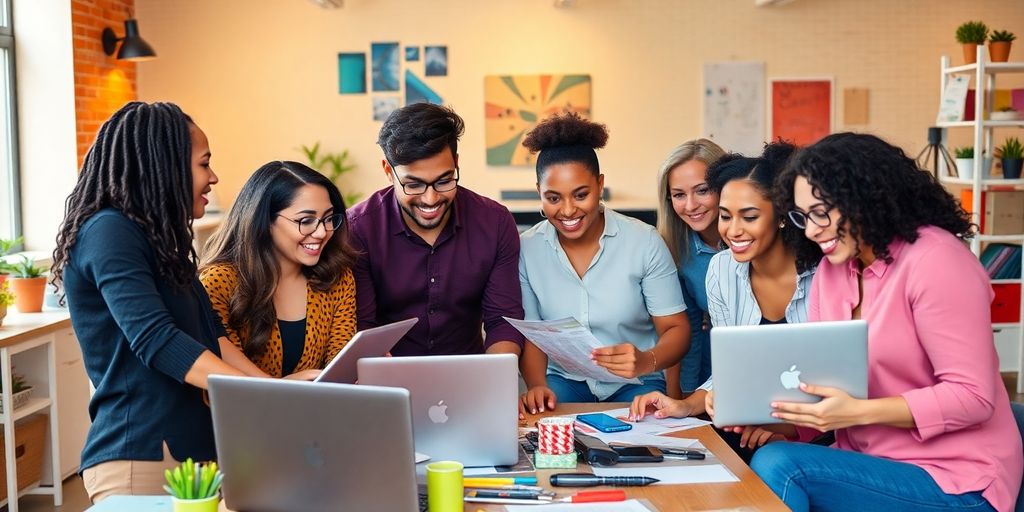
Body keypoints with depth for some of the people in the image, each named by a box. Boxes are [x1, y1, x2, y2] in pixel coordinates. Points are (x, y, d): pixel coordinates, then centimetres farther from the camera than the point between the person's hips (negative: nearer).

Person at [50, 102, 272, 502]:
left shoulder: (160, 240, 17)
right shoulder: (109, 232, -13)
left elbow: (212, 335, 12)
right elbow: (156, 340, -23)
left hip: (190, 447, 9)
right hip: (138, 458, -8)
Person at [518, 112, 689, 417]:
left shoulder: (644, 242, -10)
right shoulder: (527, 249, -4)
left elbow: (676, 329, -8)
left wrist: (646, 361, -31)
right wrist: (536, 386, -19)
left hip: (635, 383, -1)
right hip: (564, 380, 2)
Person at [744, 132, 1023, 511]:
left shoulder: (933, 260, -16)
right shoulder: (831, 269, 7)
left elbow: (973, 396, -19)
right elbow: (817, 378, 6)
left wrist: (857, 412, -26)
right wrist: (778, 416, -15)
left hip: (955, 480, -6)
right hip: (872, 462, 7)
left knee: (777, 466, -23)